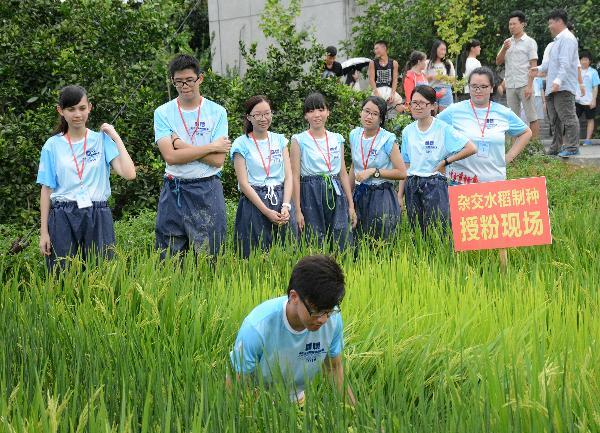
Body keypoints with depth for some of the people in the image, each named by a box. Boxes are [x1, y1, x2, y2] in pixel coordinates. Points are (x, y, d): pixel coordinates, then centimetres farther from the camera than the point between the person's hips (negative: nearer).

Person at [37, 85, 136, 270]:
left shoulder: (101, 140, 4)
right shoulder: (52, 145, 5)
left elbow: (129, 173, -9)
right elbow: (46, 190, 6)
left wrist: (116, 137, -4)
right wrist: (44, 232, 3)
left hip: (98, 218, 0)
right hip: (63, 219, 0)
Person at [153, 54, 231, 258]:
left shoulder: (217, 112, 1)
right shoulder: (162, 113, 2)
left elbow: (218, 160, -7)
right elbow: (171, 156, -11)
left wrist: (182, 145, -9)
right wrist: (211, 146, -9)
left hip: (207, 190, -1)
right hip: (173, 192, 1)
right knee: (169, 258, 4)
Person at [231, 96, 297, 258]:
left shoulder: (280, 140, 10)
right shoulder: (241, 144, -1)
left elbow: (288, 176, 5)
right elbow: (243, 183, -7)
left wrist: (286, 206, -11)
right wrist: (267, 212, -14)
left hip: (281, 201, 4)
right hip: (254, 203, -3)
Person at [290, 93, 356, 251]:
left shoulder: (337, 139, 10)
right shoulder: (299, 140, -1)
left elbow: (343, 174, 13)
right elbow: (295, 177, -4)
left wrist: (351, 205, 9)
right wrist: (298, 210, -9)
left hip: (336, 194, 3)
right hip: (311, 196, -3)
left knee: (343, 244, -3)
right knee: (315, 245, -1)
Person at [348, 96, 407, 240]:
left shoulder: (388, 139, -10)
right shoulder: (354, 135, 5)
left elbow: (402, 173, -11)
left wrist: (373, 172, -16)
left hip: (381, 197, -5)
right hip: (360, 194, 5)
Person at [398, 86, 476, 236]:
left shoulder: (443, 128, -4)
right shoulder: (407, 131, 9)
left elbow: (471, 148, -8)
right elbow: (406, 166, 12)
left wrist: (446, 161, -8)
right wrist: (400, 194, 8)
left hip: (435, 184, -4)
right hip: (412, 186, 4)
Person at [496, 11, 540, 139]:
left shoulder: (529, 42, 0)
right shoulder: (508, 42, 15)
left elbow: (533, 66, -6)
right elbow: (498, 62, 11)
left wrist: (529, 86, -15)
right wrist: (504, 49, -7)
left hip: (524, 84, -5)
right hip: (510, 85, 5)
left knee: (531, 116, -4)